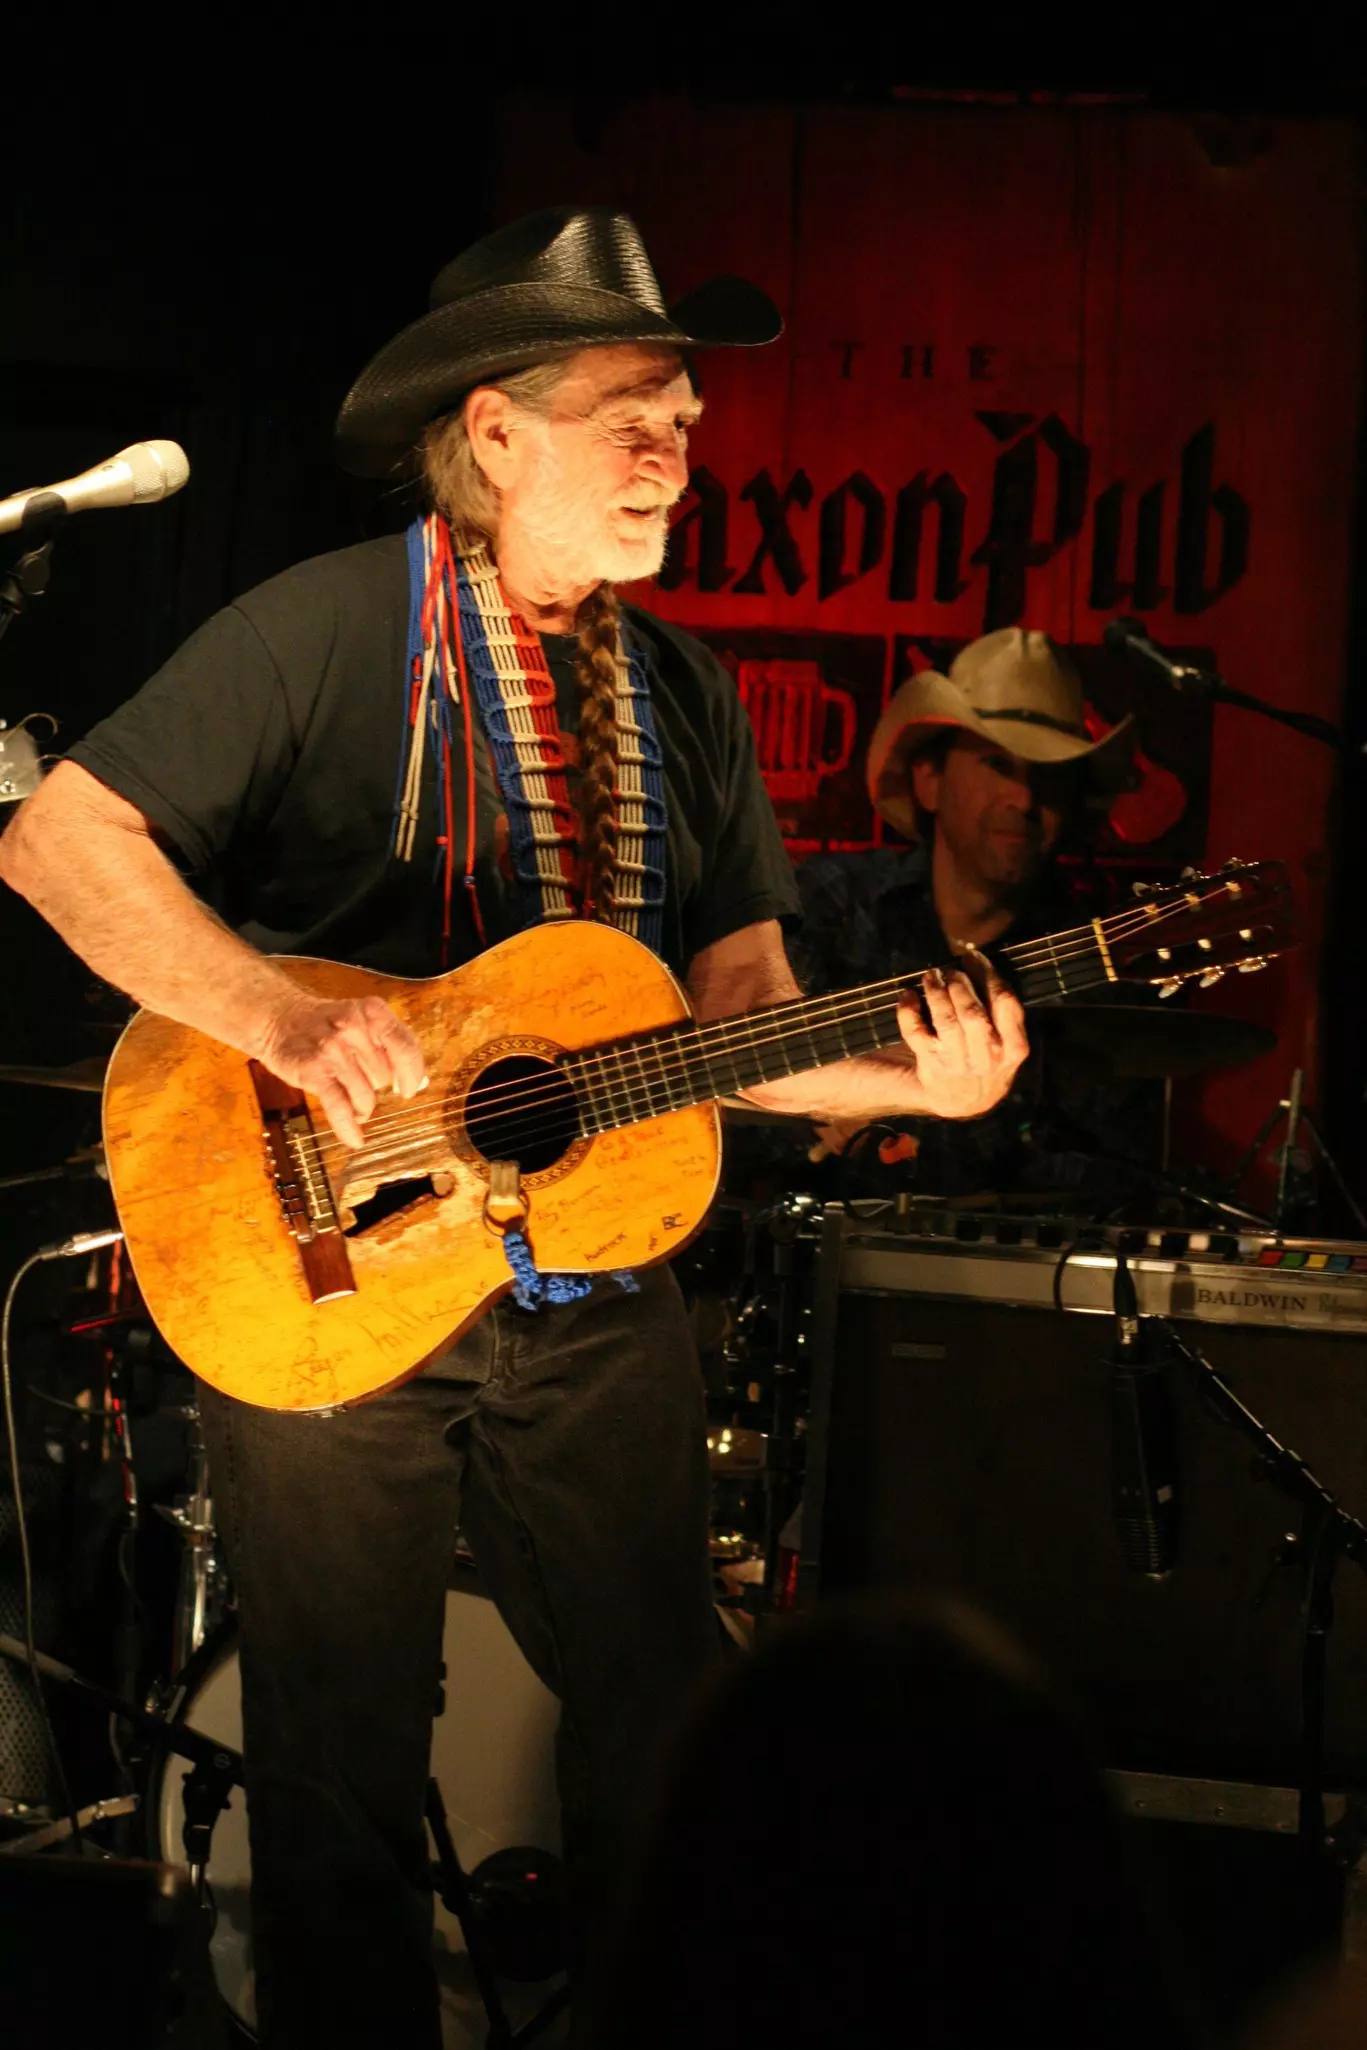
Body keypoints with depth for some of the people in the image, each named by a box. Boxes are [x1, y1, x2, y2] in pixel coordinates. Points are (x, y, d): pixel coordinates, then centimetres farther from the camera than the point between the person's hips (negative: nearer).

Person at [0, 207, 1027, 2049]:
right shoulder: (328, 633, -12)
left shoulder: (679, 693, 8)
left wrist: (911, 1075, -12)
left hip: (590, 1290, 6)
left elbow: (739, 1001, 8)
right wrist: (281, 1019, -27)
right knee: (343, 1774, 5)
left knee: (673, 1728, 12)